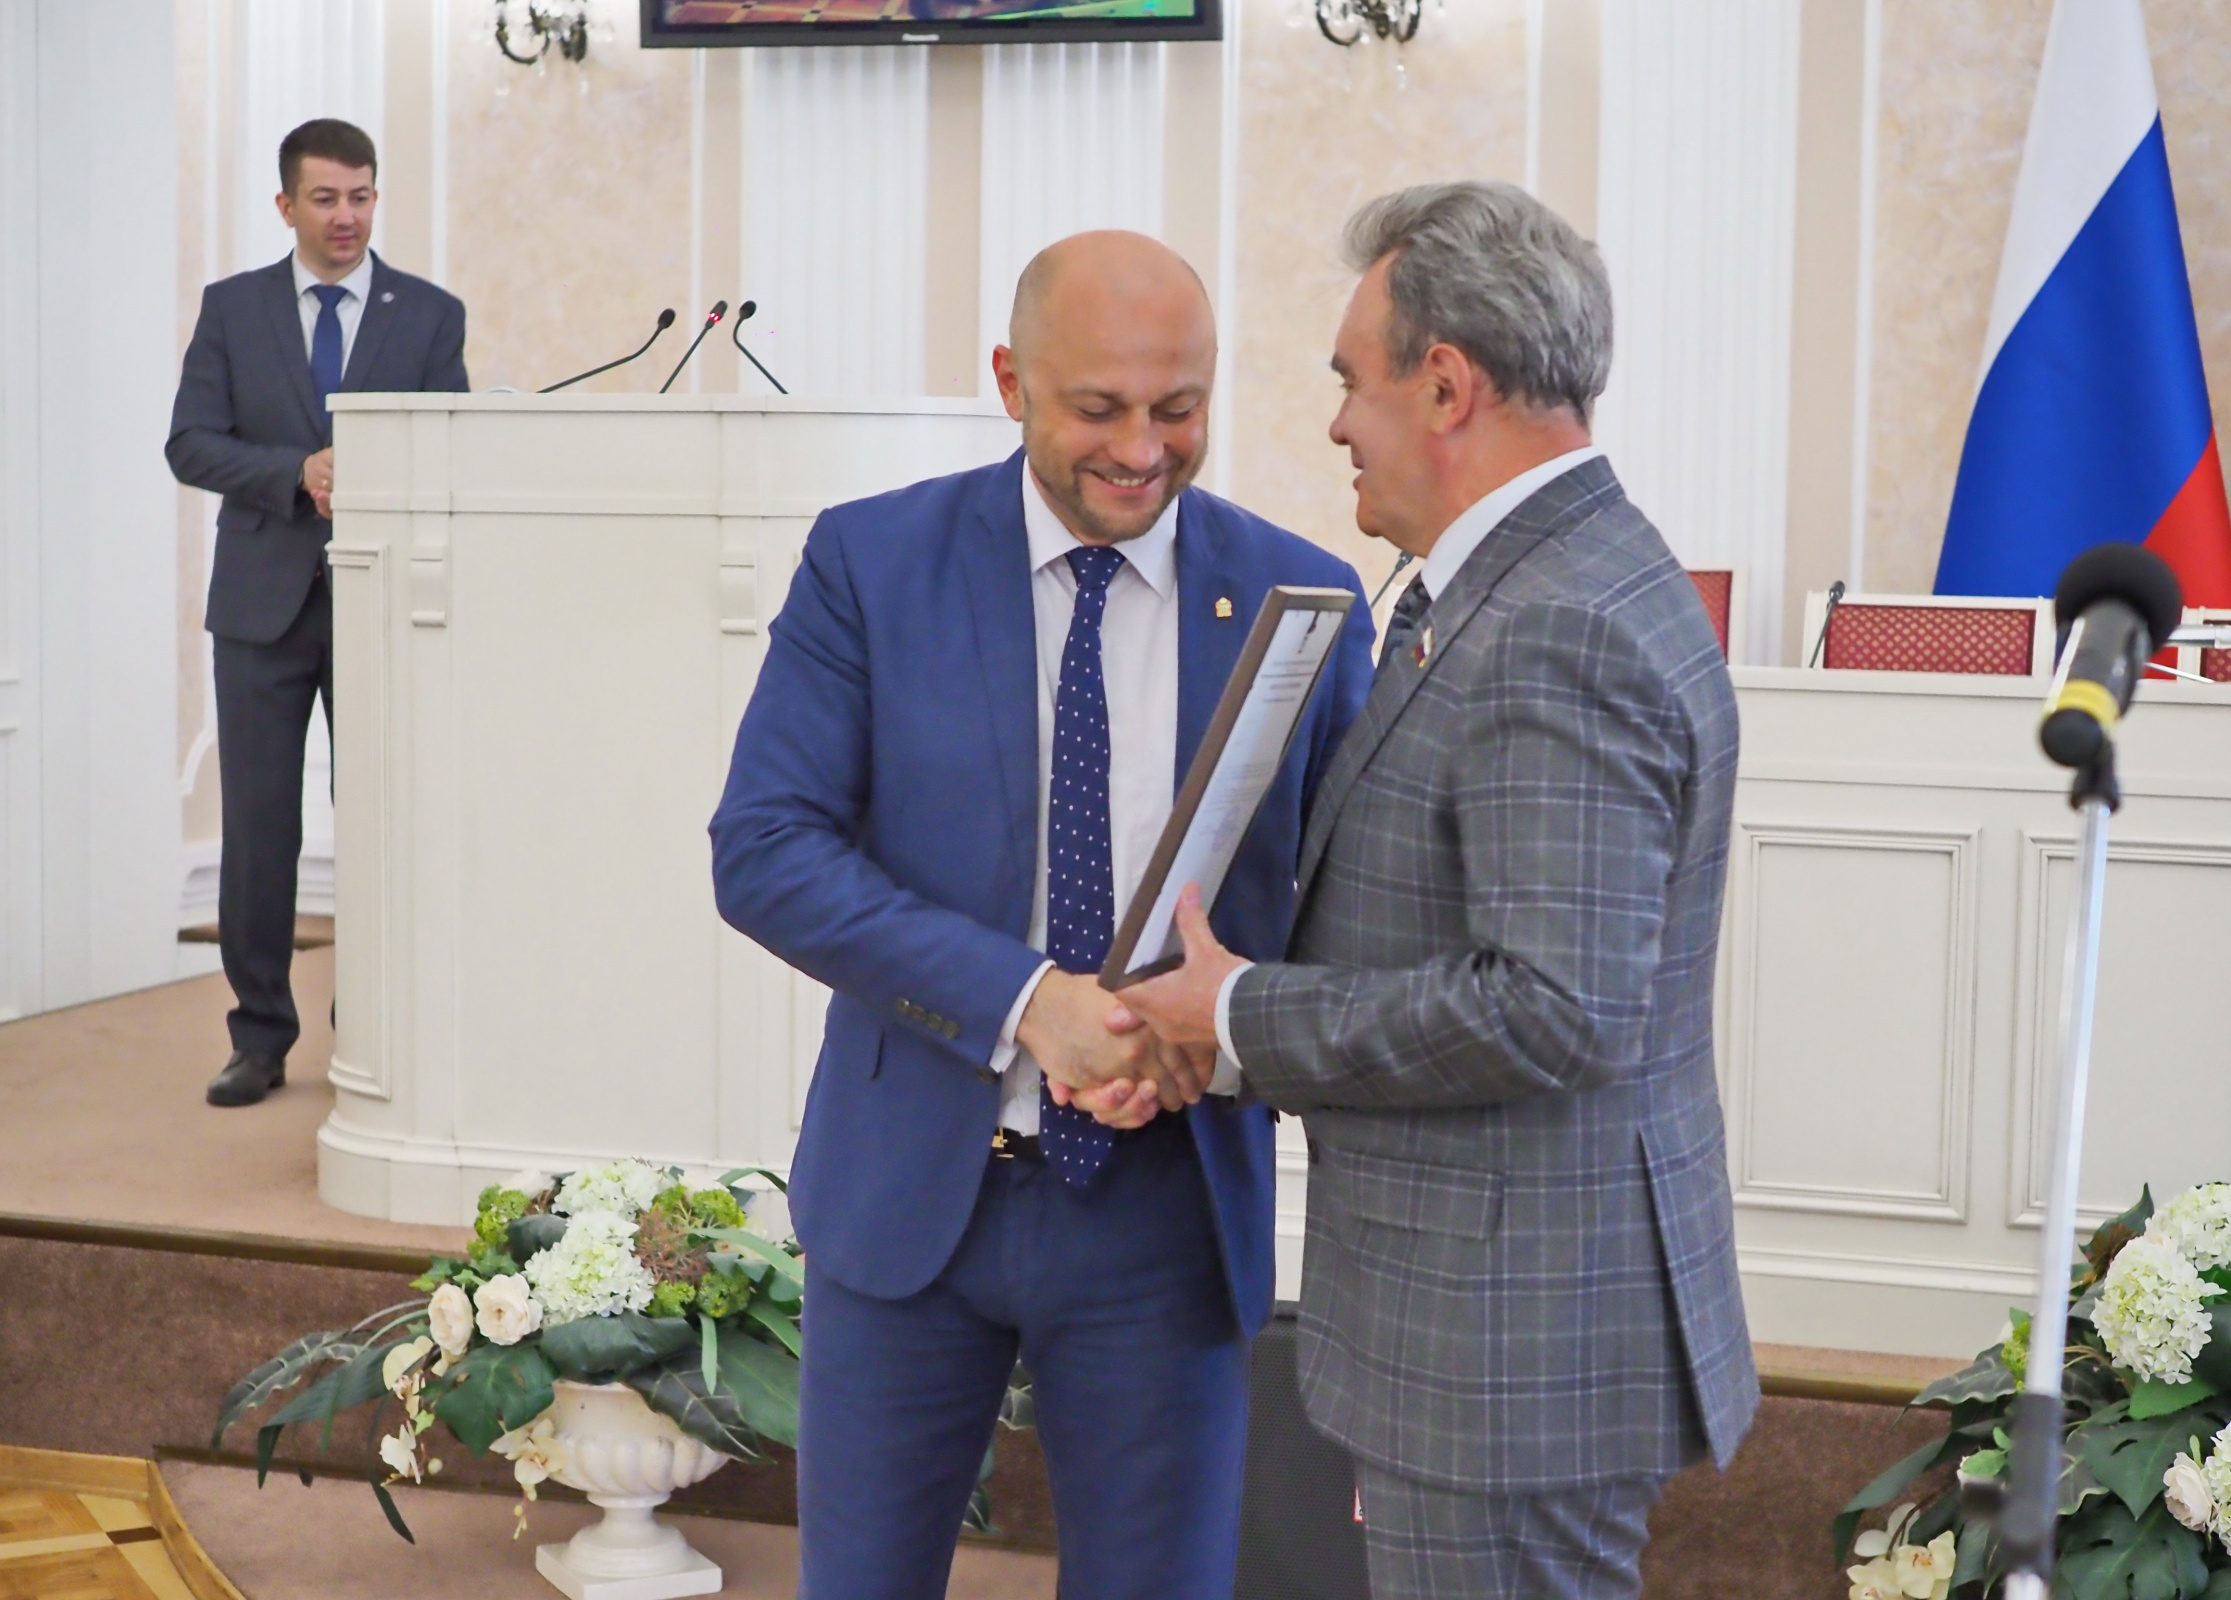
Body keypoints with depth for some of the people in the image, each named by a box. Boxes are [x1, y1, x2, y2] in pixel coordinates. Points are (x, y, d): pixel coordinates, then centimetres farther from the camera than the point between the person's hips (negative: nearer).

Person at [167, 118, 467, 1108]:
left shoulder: (431, 315, 5)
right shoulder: (231, 308, 6)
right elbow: (190, 444, -2)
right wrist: (298, 472, -17)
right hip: (265, 598, 1)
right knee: (258, 828, 2)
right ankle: (260, 1037, 12)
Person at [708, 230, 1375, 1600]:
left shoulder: (1301, 598, -1)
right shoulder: (871, 561, -4)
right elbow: (763, 851, -11)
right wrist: (1023, 1000, -23)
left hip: (1170, 1206, 1)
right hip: (913, 1182, 0)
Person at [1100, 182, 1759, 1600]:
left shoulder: (1562, 641, -22)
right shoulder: (1533, 590, 12)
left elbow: (1556, 1010, -28)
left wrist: (1247, 1016, -17)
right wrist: (1189, 1042, 8)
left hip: (1517, 1334, -10)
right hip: (1491, 1311, 10)